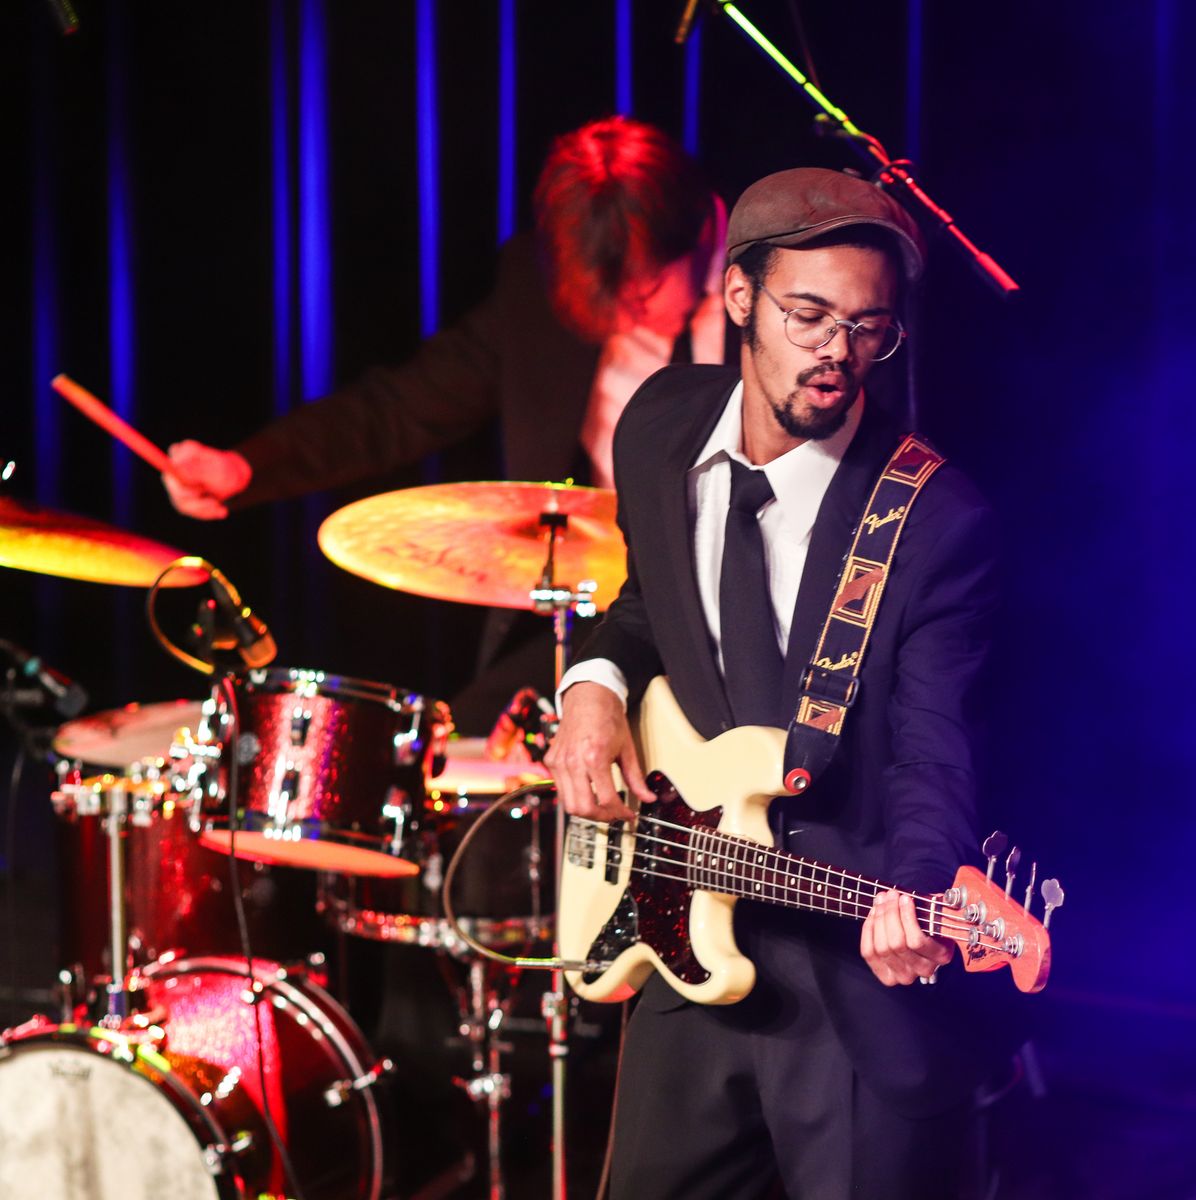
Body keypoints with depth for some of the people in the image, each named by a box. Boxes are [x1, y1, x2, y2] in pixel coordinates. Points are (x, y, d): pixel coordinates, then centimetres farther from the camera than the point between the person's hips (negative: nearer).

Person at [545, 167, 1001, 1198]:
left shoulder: (937, 522, -16)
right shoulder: (661, 428, 1)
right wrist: (598, 684, -1)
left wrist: (911, 894, -39)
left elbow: (934, 755, -19)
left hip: (861, 972, -5)